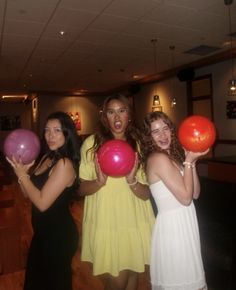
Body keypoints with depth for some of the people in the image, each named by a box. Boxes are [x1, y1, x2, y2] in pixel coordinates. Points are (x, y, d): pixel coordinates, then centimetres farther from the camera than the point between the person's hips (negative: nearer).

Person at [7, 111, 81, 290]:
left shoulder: (65, 164, -25)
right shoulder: (46, 158, 3)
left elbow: (42, 202, -26)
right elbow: (28, 193, 8)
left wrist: (22, 175, -18)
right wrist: (22, 170, -9)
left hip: (59, 235, -8)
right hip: (43, 232, 9)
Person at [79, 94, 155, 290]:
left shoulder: (139, 145, -1)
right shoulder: (91, 143, -6)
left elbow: (146, 194, -2)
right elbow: (82, 189, -2)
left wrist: (132, 181, -21)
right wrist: (99, 181, -22)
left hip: (135, 225, 2)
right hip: (103, 225, -2)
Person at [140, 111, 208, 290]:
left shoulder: (173, 155, 7)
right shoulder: (158, 158, -19)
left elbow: (195, 193, 4)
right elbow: (185, 197, -21)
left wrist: (191, 161, -6)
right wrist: (189, 161, -14)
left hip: (182, 222, 9)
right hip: (173, 225, -9)